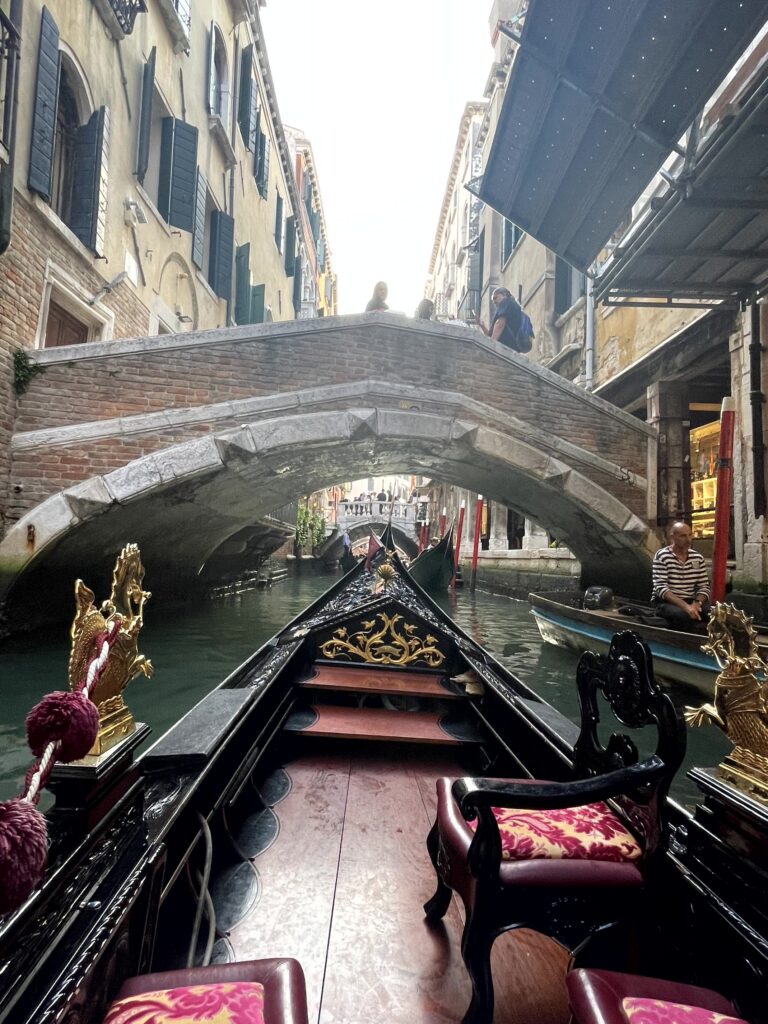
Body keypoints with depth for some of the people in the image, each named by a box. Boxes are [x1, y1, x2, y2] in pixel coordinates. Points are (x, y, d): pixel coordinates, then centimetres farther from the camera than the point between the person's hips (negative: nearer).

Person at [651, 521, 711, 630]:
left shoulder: (698, 558, 7)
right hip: (666, 602, -5)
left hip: (690, 601, 5)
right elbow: (661, 588, -17)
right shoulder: (662, 556, -9)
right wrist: (685, 606, -29)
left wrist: (697, 602, -16)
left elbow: (704, 586, 7)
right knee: (685, 615, -36)